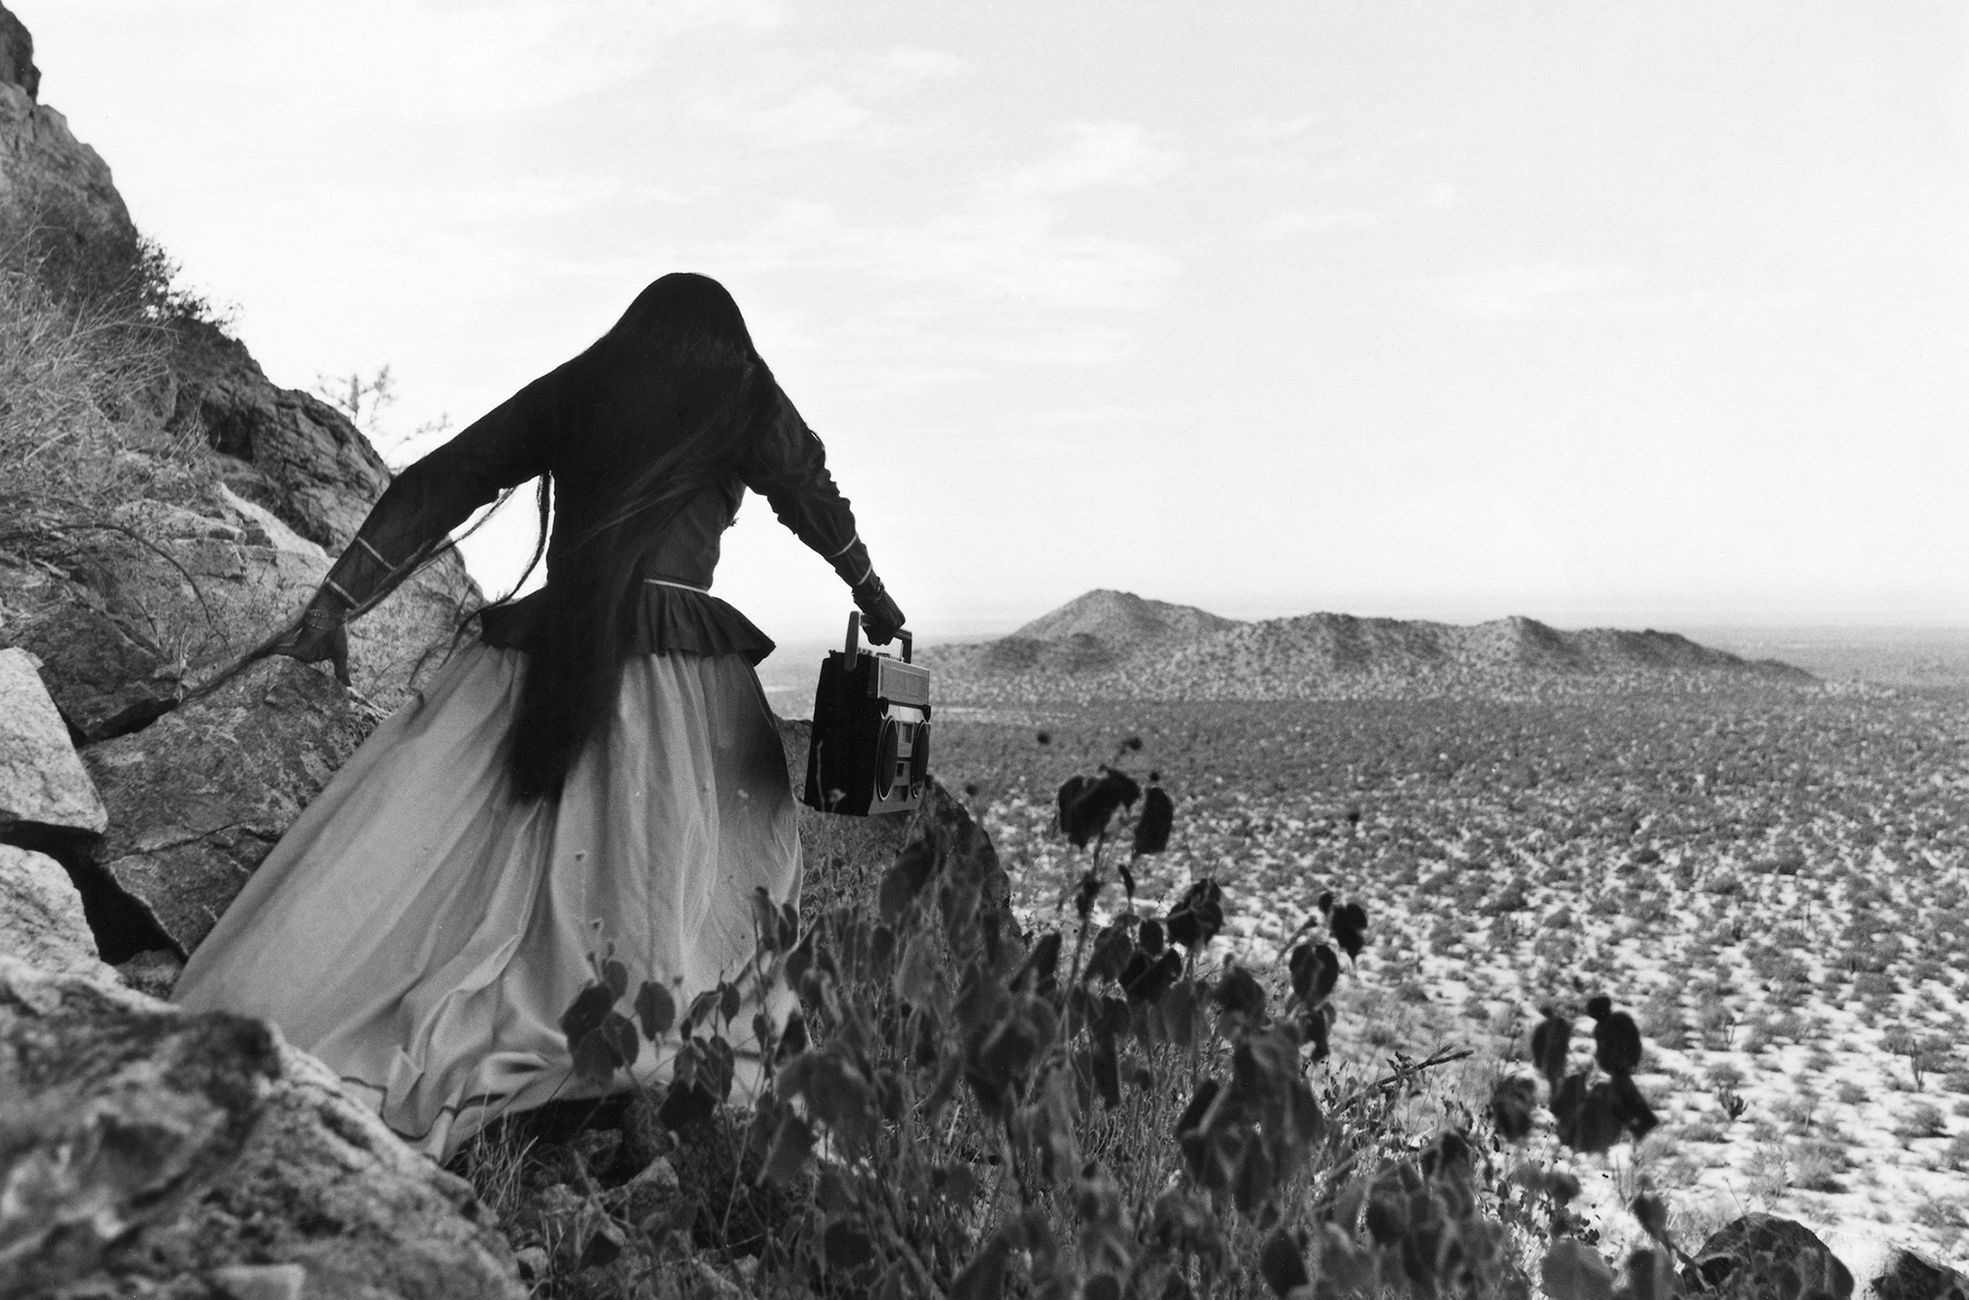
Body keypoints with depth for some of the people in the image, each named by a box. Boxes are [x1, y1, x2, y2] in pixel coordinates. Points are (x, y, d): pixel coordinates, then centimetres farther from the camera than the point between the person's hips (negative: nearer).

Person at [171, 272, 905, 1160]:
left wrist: (339, 598, 12)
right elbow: (817, 504, 21)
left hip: (543, 655, 2)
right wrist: (873, 597, 37)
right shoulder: (746, 402, 10)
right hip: (680, 669, -2)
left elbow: (438, 482, 11)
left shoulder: (568, 391, 16)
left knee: (412, 848, -2)